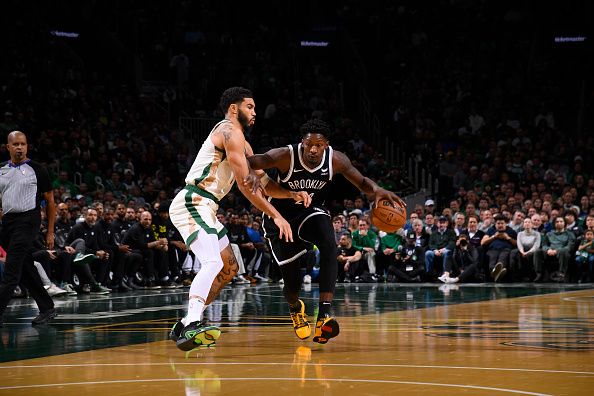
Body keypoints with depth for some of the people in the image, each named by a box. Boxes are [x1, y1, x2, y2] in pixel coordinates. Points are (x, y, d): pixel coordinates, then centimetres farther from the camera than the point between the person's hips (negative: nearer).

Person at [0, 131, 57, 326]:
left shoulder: (37, 170, 0)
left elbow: (50, 202, 3)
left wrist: (50, 232, -1)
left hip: (27, 220, -6)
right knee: (26, 269, 10)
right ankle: (47, 309, 20)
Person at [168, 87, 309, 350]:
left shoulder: (241, 143, 23)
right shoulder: (230, 131, -9)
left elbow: (262, 183, 23)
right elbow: (245, 184, -16)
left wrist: (292, 193, 4)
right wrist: (276, 216, -14)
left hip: (203, 208, 11)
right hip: (192, 203, -11)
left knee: (229, 269, 15)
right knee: (213, 263, -27)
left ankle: (184, 328, 15)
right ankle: (192, 325, -43)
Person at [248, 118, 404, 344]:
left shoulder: (335, 160, -18)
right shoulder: (286, 156, -29)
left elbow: (361, 182, -6)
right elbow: (255, 161, -43)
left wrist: (377, 190, -29)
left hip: (312, 212, 2)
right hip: (280, 217, -2)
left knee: (329, 246, -32)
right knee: (292, 281, 0)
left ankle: (325, 313, -36)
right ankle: (295, 309, 40)